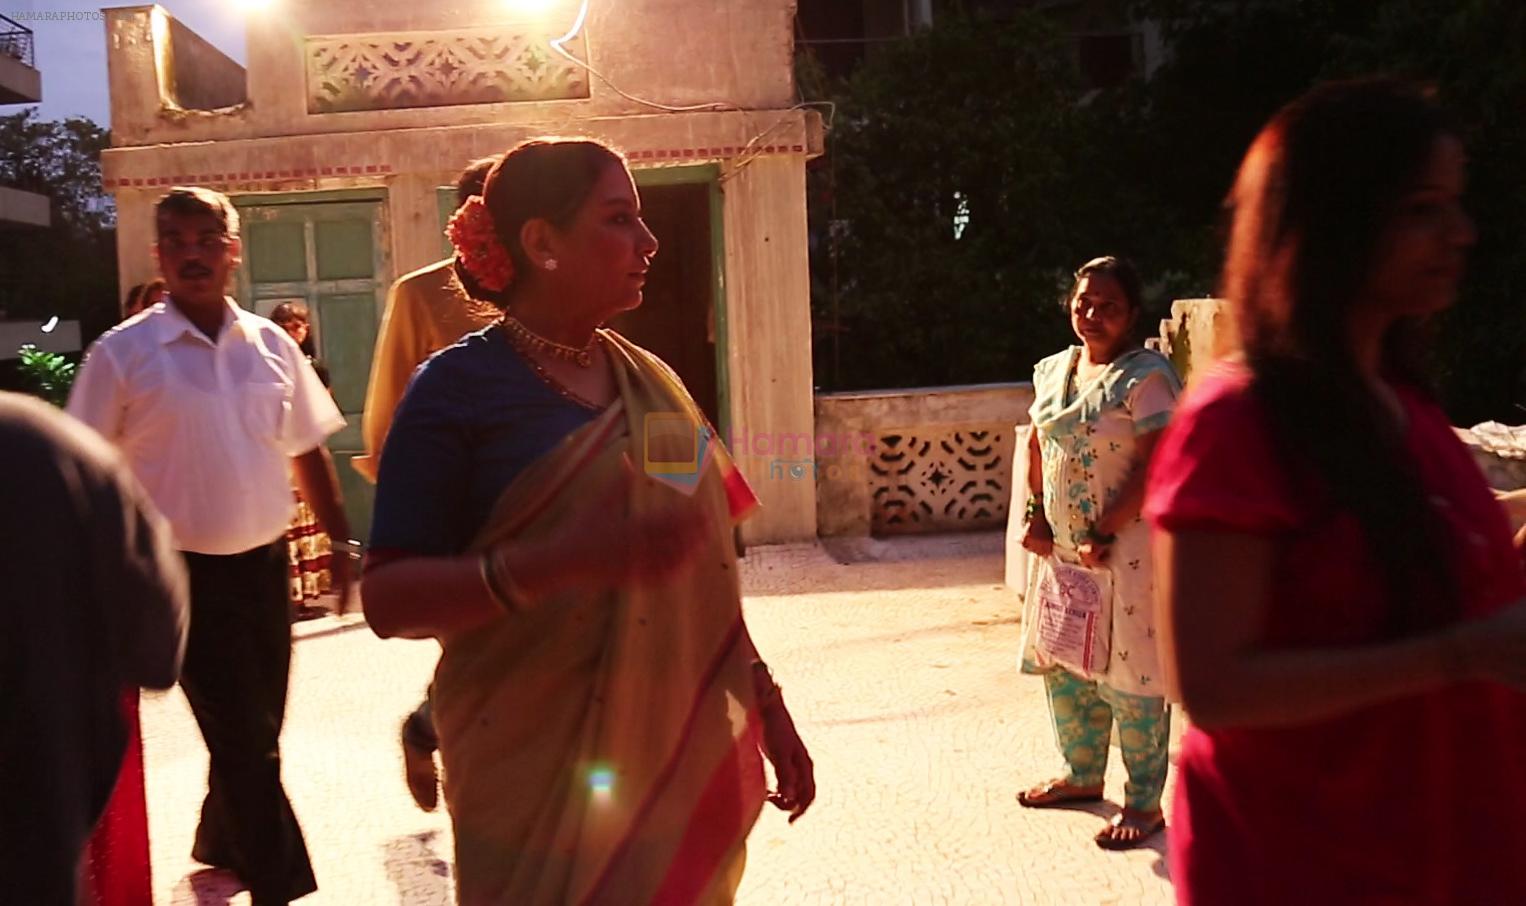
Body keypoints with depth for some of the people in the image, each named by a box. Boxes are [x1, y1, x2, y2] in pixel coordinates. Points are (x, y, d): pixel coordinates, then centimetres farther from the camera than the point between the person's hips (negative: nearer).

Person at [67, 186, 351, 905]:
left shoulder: (272, 346, 4)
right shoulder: (122, 353, -6)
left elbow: (308, 452, 10)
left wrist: (341, 543, 8)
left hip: (265, 564, 4)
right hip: (186, 572, -4)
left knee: (255, 729, 17)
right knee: (245, 740, -1)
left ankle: (221, 847, 41)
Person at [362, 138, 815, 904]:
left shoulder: (651, 382, 8)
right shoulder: (458, 388, -9)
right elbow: (388, 598, -15)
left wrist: (767, 707, 13)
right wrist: (563, 558, -29)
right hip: (540, 776, -5)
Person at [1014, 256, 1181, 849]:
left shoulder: (1146, 377, -13)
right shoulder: (1053, 371, 10)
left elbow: (1153, 468, -18)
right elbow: (1037, 446, 17)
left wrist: (1104, 534, -19)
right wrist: (1036, 515, 5)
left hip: (1125, 548, -8)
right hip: (1061, 545, 8)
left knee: (1127, 673, -2)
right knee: (1061, 663, 16)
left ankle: (1144, 803, 13)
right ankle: (1083, 775, 35)